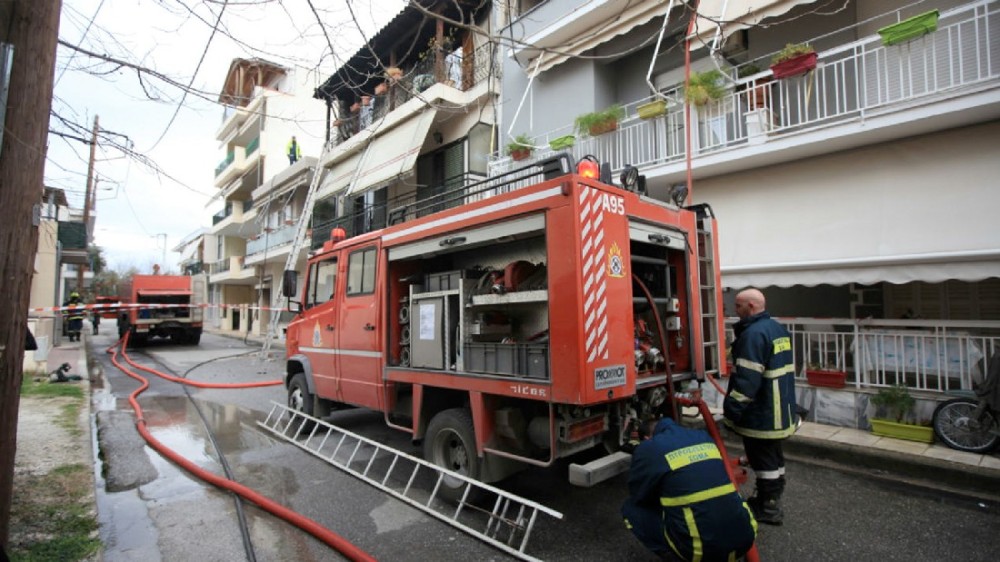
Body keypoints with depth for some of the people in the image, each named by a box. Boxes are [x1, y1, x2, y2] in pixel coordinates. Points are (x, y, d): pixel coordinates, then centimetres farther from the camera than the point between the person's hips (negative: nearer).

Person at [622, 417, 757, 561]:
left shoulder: (648, 448, -2)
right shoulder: (703, 436, 15)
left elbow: (637, 497, 10)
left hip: (702, 548, -5)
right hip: (744, 538, 6)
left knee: (631, 508, 12)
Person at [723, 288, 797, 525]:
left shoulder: (754, 334, -22)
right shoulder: (778, 329, 11)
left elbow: (747, 378, -27)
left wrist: (732, 408, -21)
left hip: (761, 415, -10)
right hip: (780, 411, 10)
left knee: (763, 459, 2)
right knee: (774, 456, 21)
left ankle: (768, 508, 13)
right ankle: (772, 499, 35)